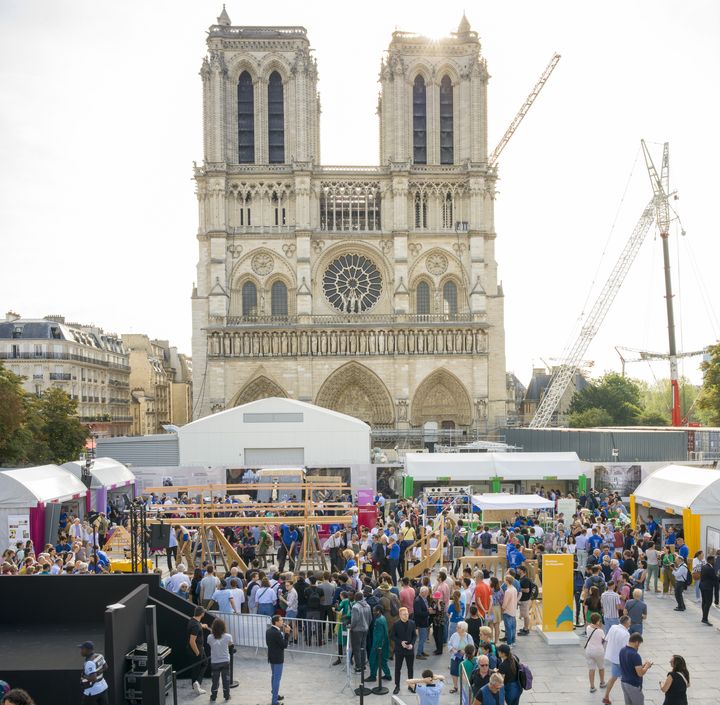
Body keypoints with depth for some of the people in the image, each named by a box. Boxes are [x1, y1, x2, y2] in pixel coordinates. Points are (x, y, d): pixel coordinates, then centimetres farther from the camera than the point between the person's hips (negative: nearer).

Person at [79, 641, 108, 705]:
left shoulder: (90, 663, -27)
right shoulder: (99, 656, -1)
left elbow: (93, 678, -31)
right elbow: (105, 667, 14)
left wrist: (84, 677, -14)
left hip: (92, 691, -8)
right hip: (102, 687, 8)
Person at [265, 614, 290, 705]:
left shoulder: (268, 630, 2)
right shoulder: (277, 633, -26)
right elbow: (285, 645, -20)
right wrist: (287, 633, -17)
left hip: (271, 657, 9)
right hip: (278, 658, -9)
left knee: (274, 676, 22)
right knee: (277, 678, -2)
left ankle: (275, 695, 37)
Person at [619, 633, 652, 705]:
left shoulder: (622, 650, 2)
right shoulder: (635, 655, -25)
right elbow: (640, 673, -24)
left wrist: (642, 665, 12)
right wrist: (647, 666, -6)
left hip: (624, 682, 8)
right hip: (633, 685, -8)